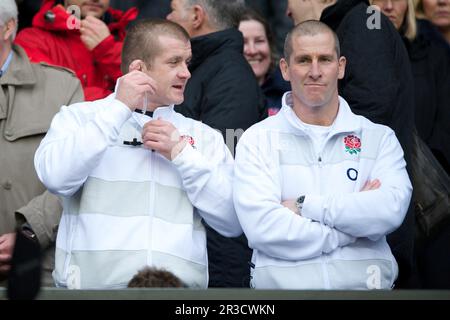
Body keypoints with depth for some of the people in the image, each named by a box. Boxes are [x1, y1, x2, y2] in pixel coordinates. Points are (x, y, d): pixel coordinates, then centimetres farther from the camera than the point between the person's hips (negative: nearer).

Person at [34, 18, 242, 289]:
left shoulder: (204, 136, 17)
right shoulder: (80, 117, 12)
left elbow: (234, 223, 9)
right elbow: (56, 177, -7)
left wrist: (181, 154, 1)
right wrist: (118, 109, -4)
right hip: (95, 283, -1)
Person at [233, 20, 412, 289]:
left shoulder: (380, 138, 10)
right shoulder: (258, 140, 6)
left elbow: (391, 209, -7)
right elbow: (262, 227, -8)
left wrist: (304, 205, -8)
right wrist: (357, 217, -6)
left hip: (366, 285, 1)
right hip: (282, 286, -1)